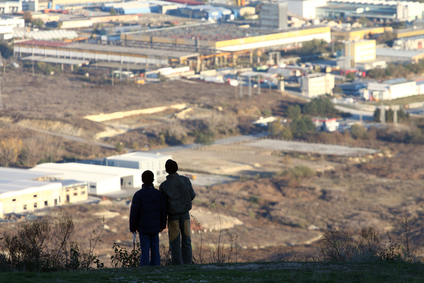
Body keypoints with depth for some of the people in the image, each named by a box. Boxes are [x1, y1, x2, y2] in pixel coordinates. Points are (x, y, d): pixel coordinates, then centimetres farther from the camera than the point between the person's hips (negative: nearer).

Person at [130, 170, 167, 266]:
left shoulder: (138, 195, -13)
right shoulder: (159, 194, -2)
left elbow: (134, 213, -11)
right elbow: (163, 211, 4)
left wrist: (132, 227, 0)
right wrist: (162, 225, 16)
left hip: (143, 227, -3)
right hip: (155, 227, 3)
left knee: (145, 249, -1)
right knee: (155, 248, 11)